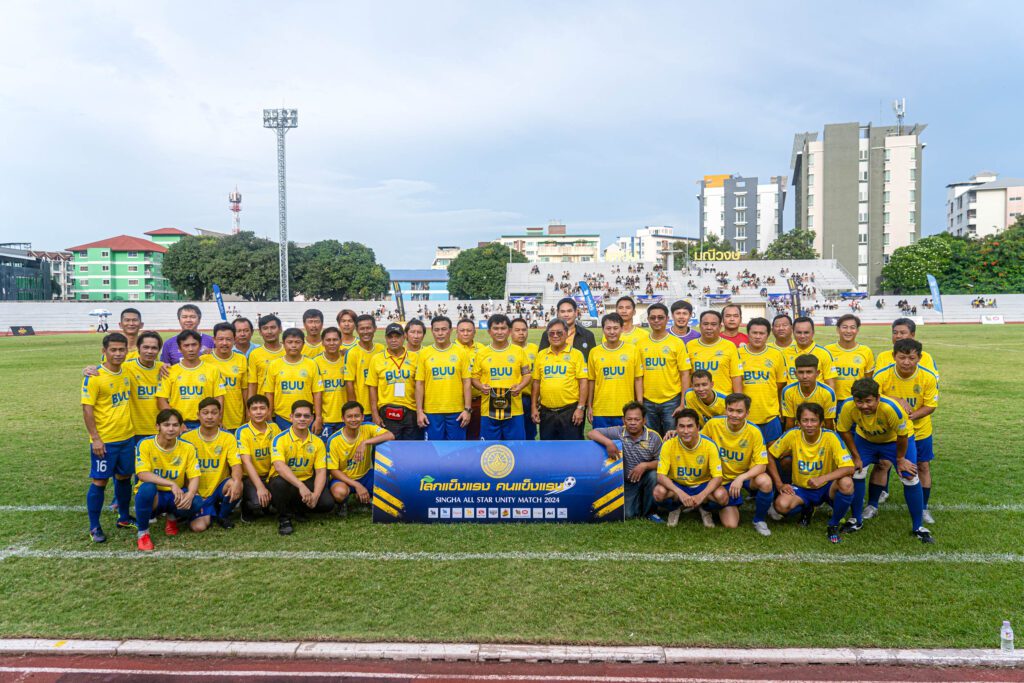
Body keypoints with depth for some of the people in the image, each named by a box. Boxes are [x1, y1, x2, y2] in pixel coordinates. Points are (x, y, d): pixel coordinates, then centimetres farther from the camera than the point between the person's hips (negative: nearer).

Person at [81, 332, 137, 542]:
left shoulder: (127, 372, 3)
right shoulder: (94, 377, -14)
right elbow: (87, 409, -14)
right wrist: (95, 438, -17)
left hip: (127, 437, 6)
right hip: (104, 441, -6)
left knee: (124, 477, 16)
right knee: (100, 481, 2)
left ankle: (124, 518, 31)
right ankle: (94, 527, 14)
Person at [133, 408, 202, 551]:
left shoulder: (187, 448, -6)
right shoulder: (145, 444, -13)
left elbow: (194, 477, -8)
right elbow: (142, 474, -24)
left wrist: (190, 494, -31)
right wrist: (171, 484, -35)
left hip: (176, 497, 2)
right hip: (153, 496, -2)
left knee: (195, 503, -30)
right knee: (147, 488, -37)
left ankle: (172, 517, 9)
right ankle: (143, 533, -13)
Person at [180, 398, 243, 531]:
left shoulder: (228, 437, -4)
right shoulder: (187, 438, -4)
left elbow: (236, 465, -13)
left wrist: (237, 481, -36)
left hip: (219, 489, 1)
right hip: (197, 493, 0)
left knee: (234, 484, -34)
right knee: (198, 527, -24)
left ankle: (223, 515, -1)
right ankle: (210, 514, 15)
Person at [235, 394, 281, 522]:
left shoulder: (274, 428, 2)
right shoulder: (242, 432, -13)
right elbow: (246, 462, -20)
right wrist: (260, 487, -30)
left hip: (270, 475, 5)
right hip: (250, 477, -5)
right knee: (258, 502, -32)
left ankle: (267, 506, 10)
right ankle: (247, 510, 6)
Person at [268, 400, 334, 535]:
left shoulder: (317, 442, 1)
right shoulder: (280, 439, -13)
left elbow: (321, 471, -4)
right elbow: (279, 465, -30)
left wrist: (315, 495, -23)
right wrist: (301, 486, -41)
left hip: (306, 481, 4)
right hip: (286, 481, -4)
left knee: (327, 503, -20)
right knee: (279, 482, -39)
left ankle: (296, 507, 12)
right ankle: (284, 518, -10)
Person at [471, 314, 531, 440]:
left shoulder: (519, 351, 4)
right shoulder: (482, 353, 4)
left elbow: (527, 374, 8)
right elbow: (475, 378, 8)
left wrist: (520, 386, -12)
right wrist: (481, 387, -13)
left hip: (514, 410, 0)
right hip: (489, 411, 0)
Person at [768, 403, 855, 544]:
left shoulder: (830, 437, -20)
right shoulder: (792, 435, -16)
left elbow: (849, 468, -27)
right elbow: (770, 456, -2)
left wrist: (823, 479, -40)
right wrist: (779, 484, -8)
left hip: (826, 488, -1)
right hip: (800, 489, 1)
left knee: (846, 483, -34)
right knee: (781, 505, -29)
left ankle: (834, 525, -7)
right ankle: (807, 509, 10)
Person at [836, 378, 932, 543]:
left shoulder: (891, 408, -42)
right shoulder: (848, 407, -34)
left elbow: (902, 435, -24)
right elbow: (844, 431, -14)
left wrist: (900, 459, -11)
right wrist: (856, 457, -8)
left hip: (895, 439, -2)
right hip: (865, 438, 2)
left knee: (911, 479, -6)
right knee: (856, 473, -5)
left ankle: (917, 527, 12)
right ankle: (857, 520, 15)